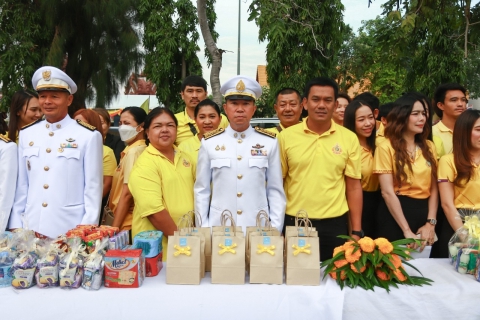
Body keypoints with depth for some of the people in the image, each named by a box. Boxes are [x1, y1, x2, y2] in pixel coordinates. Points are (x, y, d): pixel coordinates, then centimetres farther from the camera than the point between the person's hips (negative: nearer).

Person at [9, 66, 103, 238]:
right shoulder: (26, 134, 8)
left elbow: (93, 188, -5)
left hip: (70, 232, -4)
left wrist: (86, 230, -8)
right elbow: (21, 185, 10)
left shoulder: (89, 136, -5)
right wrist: (15, 225, 7)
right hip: (30, 229, 4)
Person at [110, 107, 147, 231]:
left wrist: (114, 228, -17)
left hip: (127, 224, -8)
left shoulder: (134, 152, -15)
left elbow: (127, 194, -19)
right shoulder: (130, 150, 12)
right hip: (126, 221, 8)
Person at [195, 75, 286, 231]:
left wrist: (275, 229, -2)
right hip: (219, 227, 0)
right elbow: (202, 190, 3)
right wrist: (203, 230, 0)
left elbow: (276, 191, 2)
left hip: (259, 228, 1)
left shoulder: (269, 142, 0)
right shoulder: (209, 143, -1)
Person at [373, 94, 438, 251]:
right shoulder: (386, 147, -7)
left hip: (423, 212, 5)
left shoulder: (429, 146, 9)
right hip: (395, 215, -5)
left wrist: (430, 223, -5)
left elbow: (433, 188, 7)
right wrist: (406, 230, -16)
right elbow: (388, 193, -12)